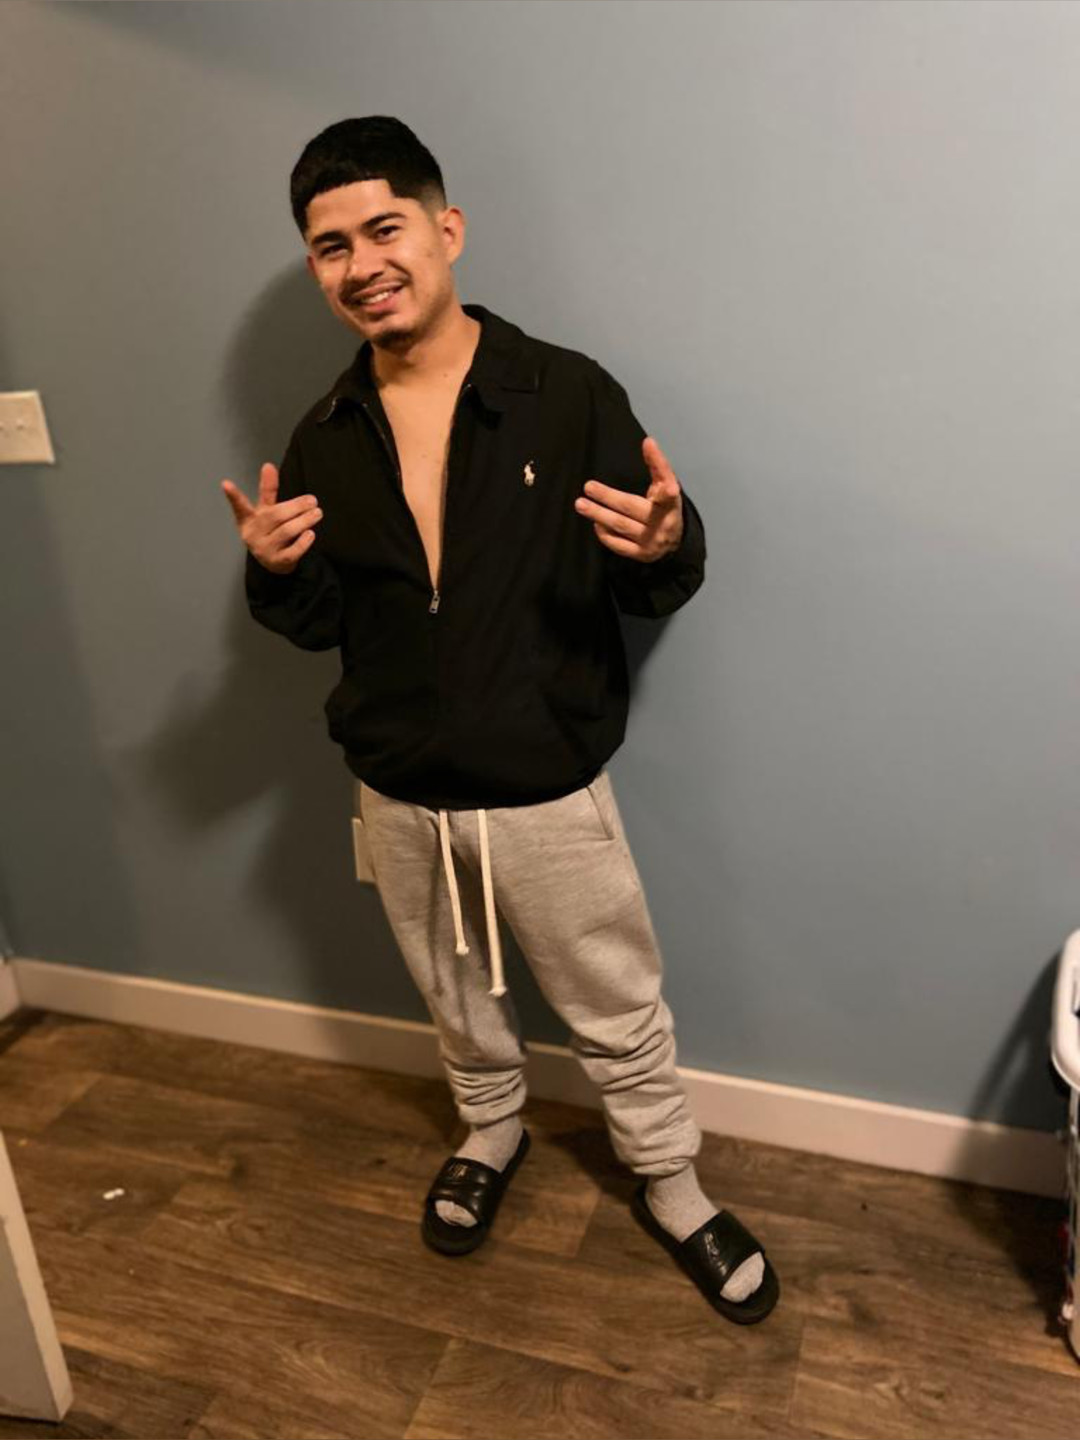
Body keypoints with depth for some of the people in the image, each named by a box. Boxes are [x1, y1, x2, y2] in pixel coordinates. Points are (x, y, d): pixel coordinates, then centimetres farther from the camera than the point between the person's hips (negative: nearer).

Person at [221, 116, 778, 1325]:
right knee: (455, 998, 26)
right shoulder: (323, 439, -1)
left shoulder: (570, 395, -14)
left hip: (549, 789, -3)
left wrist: (666, 546, -32)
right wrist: (274, 573, -15)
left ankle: (668, 1183, 42)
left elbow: (659, 590, -10)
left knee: (617, 1011, 15)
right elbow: (318, 624, 6)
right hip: (398, 795, 4)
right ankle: (490, 1130, 55)